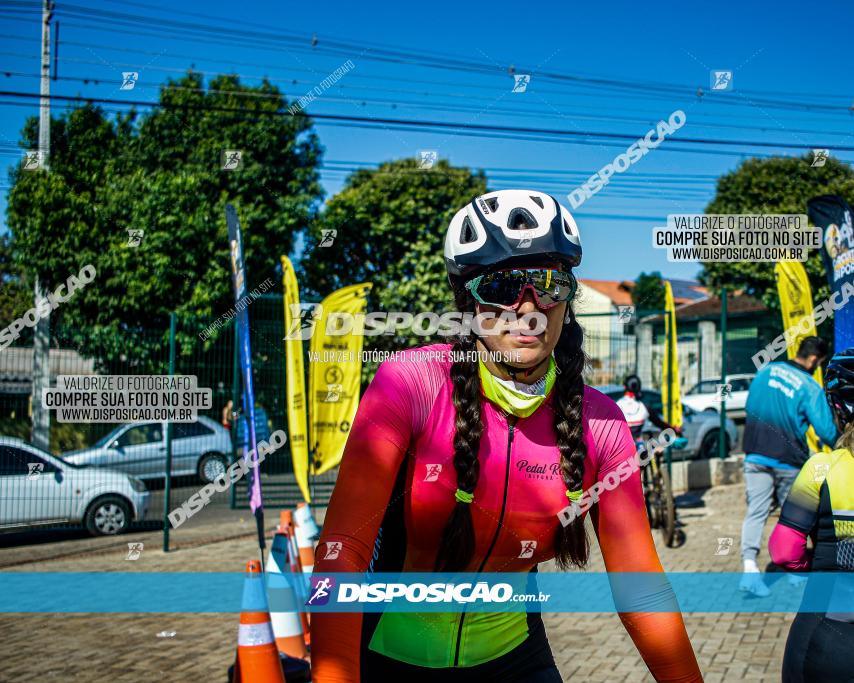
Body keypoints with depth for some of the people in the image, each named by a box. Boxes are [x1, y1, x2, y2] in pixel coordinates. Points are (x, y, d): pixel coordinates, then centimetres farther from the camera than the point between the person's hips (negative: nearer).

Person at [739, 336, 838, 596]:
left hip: (756, 455, 3)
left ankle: (749, 565, -17)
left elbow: (749, 406, 14)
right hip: (788, 461, -3)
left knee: (755, 512, -1)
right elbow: (826, 430, -14)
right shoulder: (810, 387, -13)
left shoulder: (766, 370, 3)